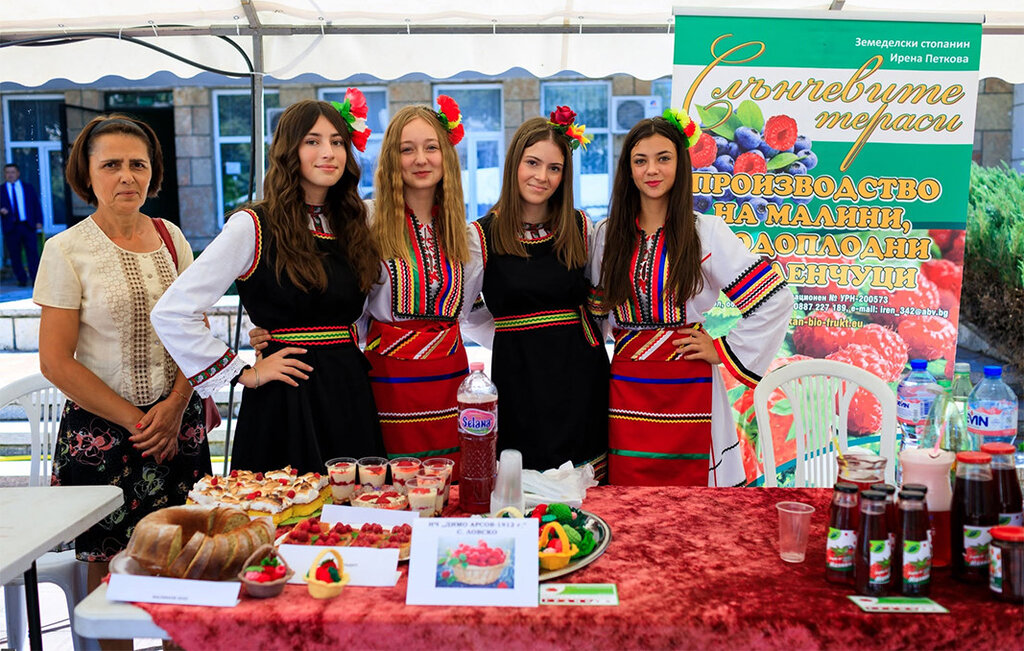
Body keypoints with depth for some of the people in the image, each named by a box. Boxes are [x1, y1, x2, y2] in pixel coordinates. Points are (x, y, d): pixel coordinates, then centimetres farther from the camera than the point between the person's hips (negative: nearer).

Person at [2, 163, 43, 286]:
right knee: (15, 256, 1)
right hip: (11, 228, 0)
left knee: (33, 253, -6)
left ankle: (36, 279, -4)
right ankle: (22, 279, 10)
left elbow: (37, 204, 11)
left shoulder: (28, 187, 14)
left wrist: (38, 221, 2)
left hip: (28, 226, 0)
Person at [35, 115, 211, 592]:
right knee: (108, 571, 2)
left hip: (178, 424, 3)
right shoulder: (67, 250, -6)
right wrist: (135, 422, -9)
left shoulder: (171, 238, 6)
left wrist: (175, 405, -6)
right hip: (101, 432, -3)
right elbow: (56, 362, -7)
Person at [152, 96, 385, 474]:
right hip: (288, 400, -5)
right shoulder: (255, 227, -8)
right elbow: (170, 314, -14)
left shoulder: (352, 227, 11)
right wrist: (244, 374, -10)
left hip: (351, 395, 6)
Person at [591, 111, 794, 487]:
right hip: (626, 392, 3)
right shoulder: (607, 235, 8)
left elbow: (776, 301, -4)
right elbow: (598, 311, 18)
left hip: (689, 392, -2)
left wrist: (725, 353, -4)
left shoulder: (707, 232, -2)